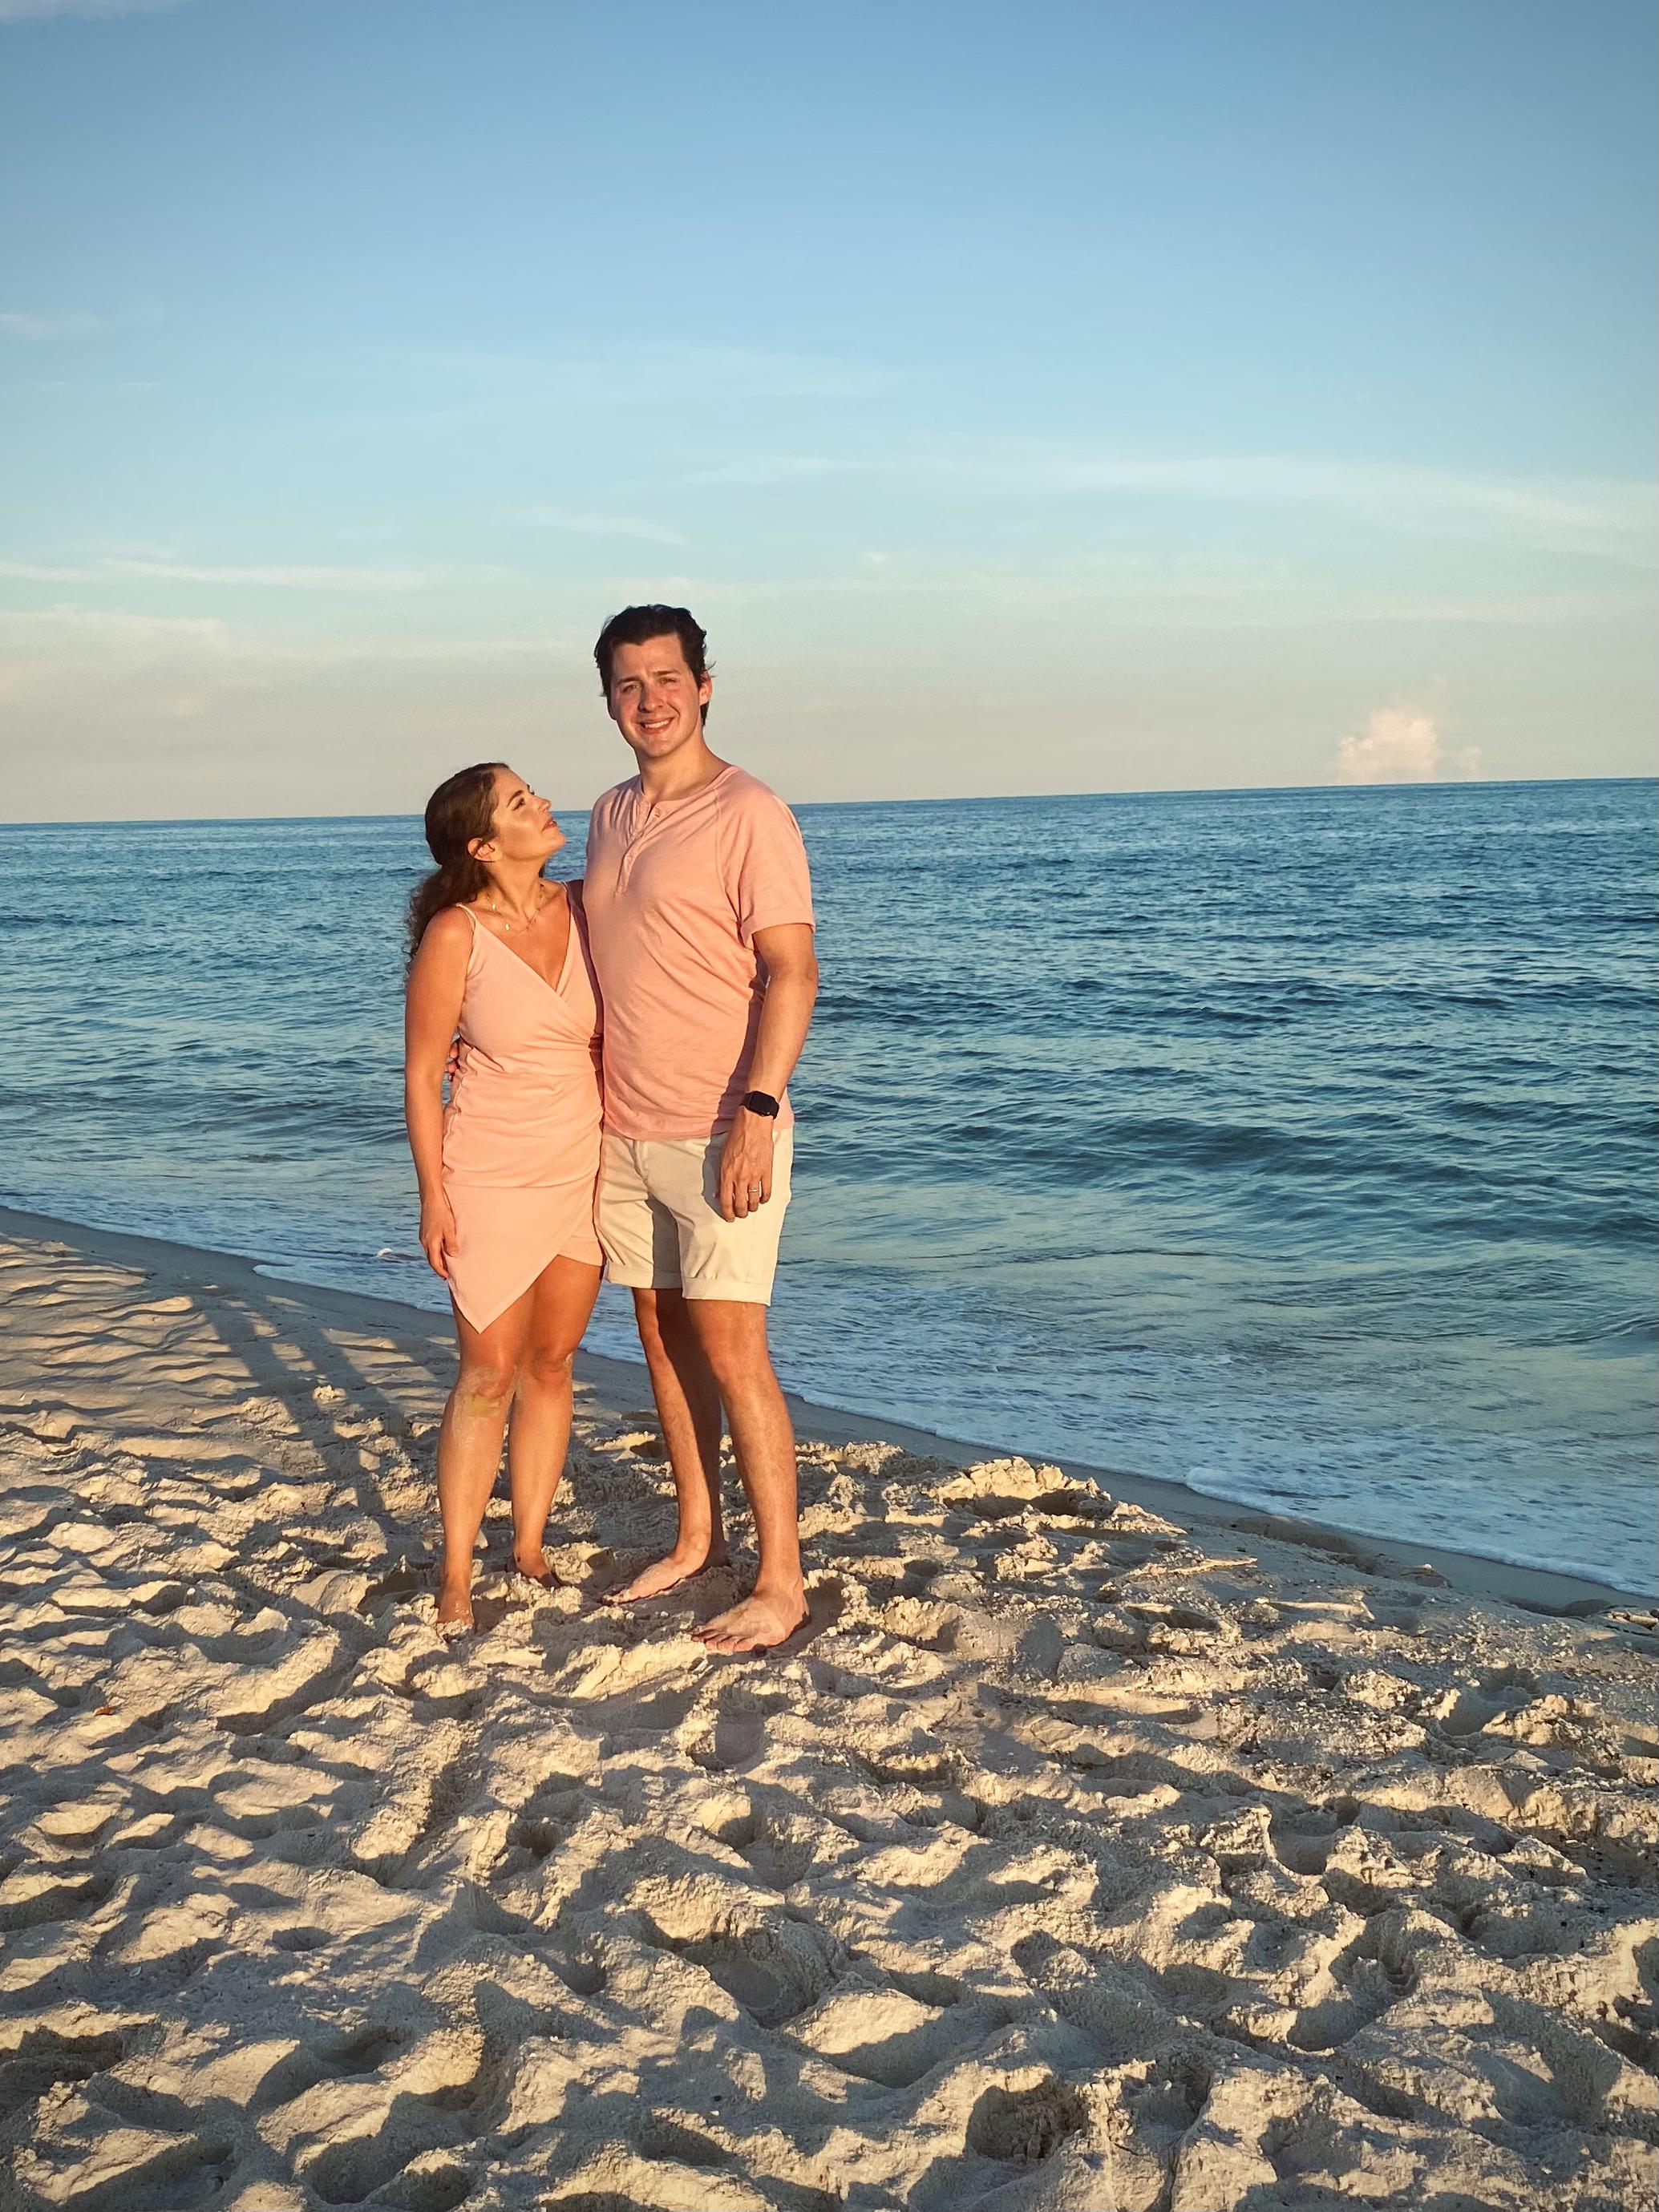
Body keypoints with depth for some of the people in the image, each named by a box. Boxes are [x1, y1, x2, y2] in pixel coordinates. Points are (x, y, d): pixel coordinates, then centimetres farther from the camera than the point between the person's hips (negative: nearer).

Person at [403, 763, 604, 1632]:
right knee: (488, 1377, 1)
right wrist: (434, 1198, -10)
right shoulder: (455, 935, -14)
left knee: (551, 1366, 12)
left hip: (583, 1174, 4)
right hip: (493, 1182, -4)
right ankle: (456, 1577, 13)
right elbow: (422, 1076, -9)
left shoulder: (588, 908, -1)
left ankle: (529, 1548, 26)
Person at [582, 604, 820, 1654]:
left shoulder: (749, 814, -11)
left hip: (718, 1131, -7)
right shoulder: (609, 817, 12)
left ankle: (782, 1584, 3)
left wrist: (755, 1113, -23)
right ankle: (697, 1538, 27)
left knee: (730, 1351, -6)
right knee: (664, 1338, 13)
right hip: (621, 1128, 7)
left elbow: (792, 974, -16)